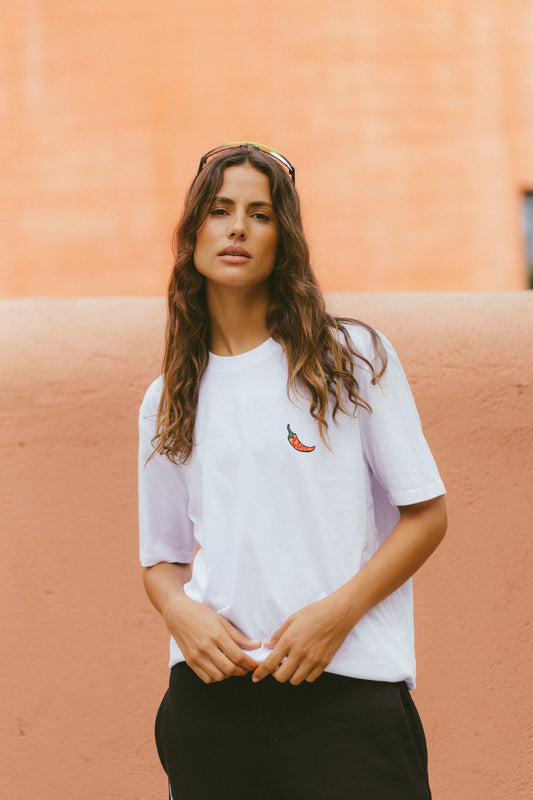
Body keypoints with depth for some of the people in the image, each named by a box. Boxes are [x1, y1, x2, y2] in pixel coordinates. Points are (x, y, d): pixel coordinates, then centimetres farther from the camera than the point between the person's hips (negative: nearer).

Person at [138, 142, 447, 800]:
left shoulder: (355, 358, 4)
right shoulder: (167, 402, 14)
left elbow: (426, 514, 3)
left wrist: (338, 611, -11)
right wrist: (181, 612, -5)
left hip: (347, 692, -2)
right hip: (211, 692, 3)